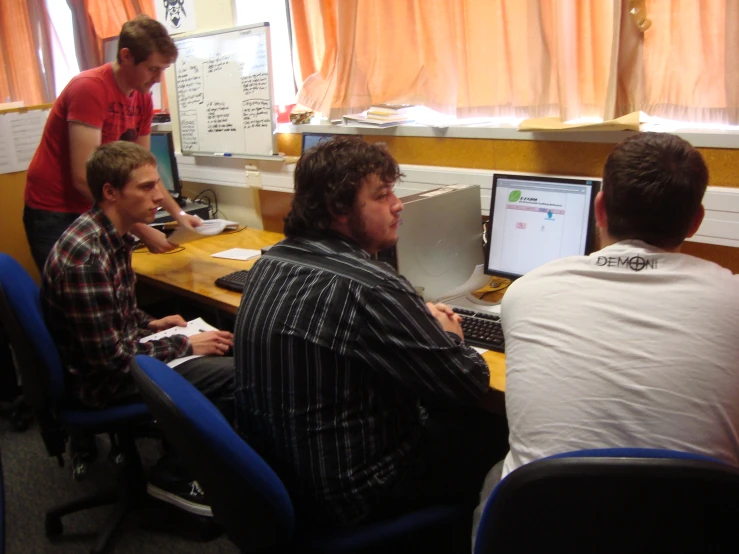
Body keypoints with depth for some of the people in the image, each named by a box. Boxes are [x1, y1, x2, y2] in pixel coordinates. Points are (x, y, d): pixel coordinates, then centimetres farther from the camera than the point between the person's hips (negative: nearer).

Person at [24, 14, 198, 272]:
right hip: (54, 213, -6)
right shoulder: (90, 88, -21)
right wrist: (141, 230, -26)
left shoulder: (142, 98, 1)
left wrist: (178, 213, -2)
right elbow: (84, 177, -26)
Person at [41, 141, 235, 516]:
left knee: (222, 349, 13)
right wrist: (185, 346, -18)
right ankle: (172, 477, 0)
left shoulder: (111, 233, 2)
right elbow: (110, 358, -26)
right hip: (99, 380, -10)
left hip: (115, 349, 10)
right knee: (235, 376, -18)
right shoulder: (84, 256, -28)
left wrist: (151, 324, 5)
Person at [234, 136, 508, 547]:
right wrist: (448, 337, 3)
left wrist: (417, 321, 8)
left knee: (449, 417, 23)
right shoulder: (369, 287, -29)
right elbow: (471, 384, -19)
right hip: (345, 493, -8)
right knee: (494, 434, 12)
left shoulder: (272, 262, -2)